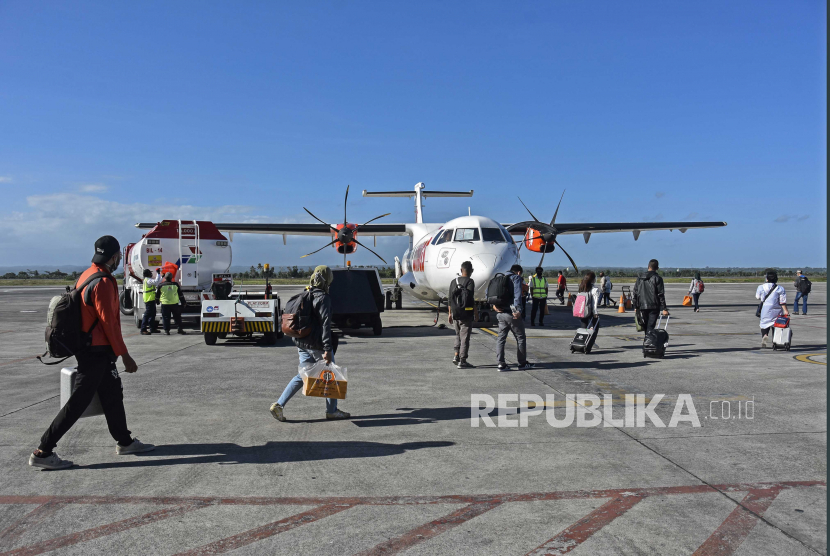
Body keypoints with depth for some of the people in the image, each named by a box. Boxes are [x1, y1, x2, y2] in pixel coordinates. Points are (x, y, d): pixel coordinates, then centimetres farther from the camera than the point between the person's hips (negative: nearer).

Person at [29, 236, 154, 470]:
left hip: (93, 350, 10)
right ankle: (43, 452, 6)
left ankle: (125, 442, 29)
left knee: (112, 393, 17)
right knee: (79, 402, -2)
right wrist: (125, 355, -15)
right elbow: (109, 323, -21)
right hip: (97, 352, -10)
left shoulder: (86, 276, 9)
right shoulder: (103, 283, -21)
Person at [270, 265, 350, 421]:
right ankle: (332, 411, 16)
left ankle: (279, 404, 5)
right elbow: (325, 324, -20)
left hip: (303, 344, 8)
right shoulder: (323, 298, -14)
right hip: (318, 345, -8)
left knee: (302, 376, 15)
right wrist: (327, 349, -21)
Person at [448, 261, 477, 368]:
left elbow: (450, 299, 10)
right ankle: (462, 361, 1)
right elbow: (471, 299, -14)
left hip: (455, 314, 6)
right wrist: (476, 312, -5)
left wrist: (450, 314, 16)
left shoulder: (454, 281, 8)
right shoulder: (470, 282, -10)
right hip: (466, 315, -5)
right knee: (465, 337, 0)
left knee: (458, 335, 20)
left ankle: (456, 356, 11)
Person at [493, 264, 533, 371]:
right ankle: (522, 363, 15)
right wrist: (517, 309, -23)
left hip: (500, 313, 6)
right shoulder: (516, 278, -2)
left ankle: (501, 363, 3)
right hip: (511, 313, -6)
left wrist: (494, 304, 5)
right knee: (520, 338, 8)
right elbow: (517, 294, -17)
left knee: (501, 338, 8)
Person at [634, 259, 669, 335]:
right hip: (654, 307, -4)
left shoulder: (639, 278, 8)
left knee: (646, 326, 15)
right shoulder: (657, 278, -6)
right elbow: (661, 294, -8)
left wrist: (636, 307, 16)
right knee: (650, 326, -6)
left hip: (643, 307, 4)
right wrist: (664, 309, -7)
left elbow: (635, 293, 9)